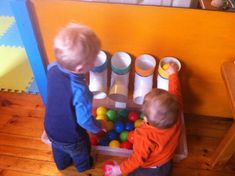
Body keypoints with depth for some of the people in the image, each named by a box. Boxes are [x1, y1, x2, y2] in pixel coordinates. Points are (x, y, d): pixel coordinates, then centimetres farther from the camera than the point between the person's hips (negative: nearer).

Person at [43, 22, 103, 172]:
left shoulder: (52, 68, -24)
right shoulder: (80, 91, -43)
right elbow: (85, 120, -27)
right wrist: (97, 127, -8)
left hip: (50, 128, 5)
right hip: (70, 137, -5)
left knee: (58, 149, 37)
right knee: (80, 151, 30)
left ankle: (62, 164, 68)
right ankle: (84, 166, 62)